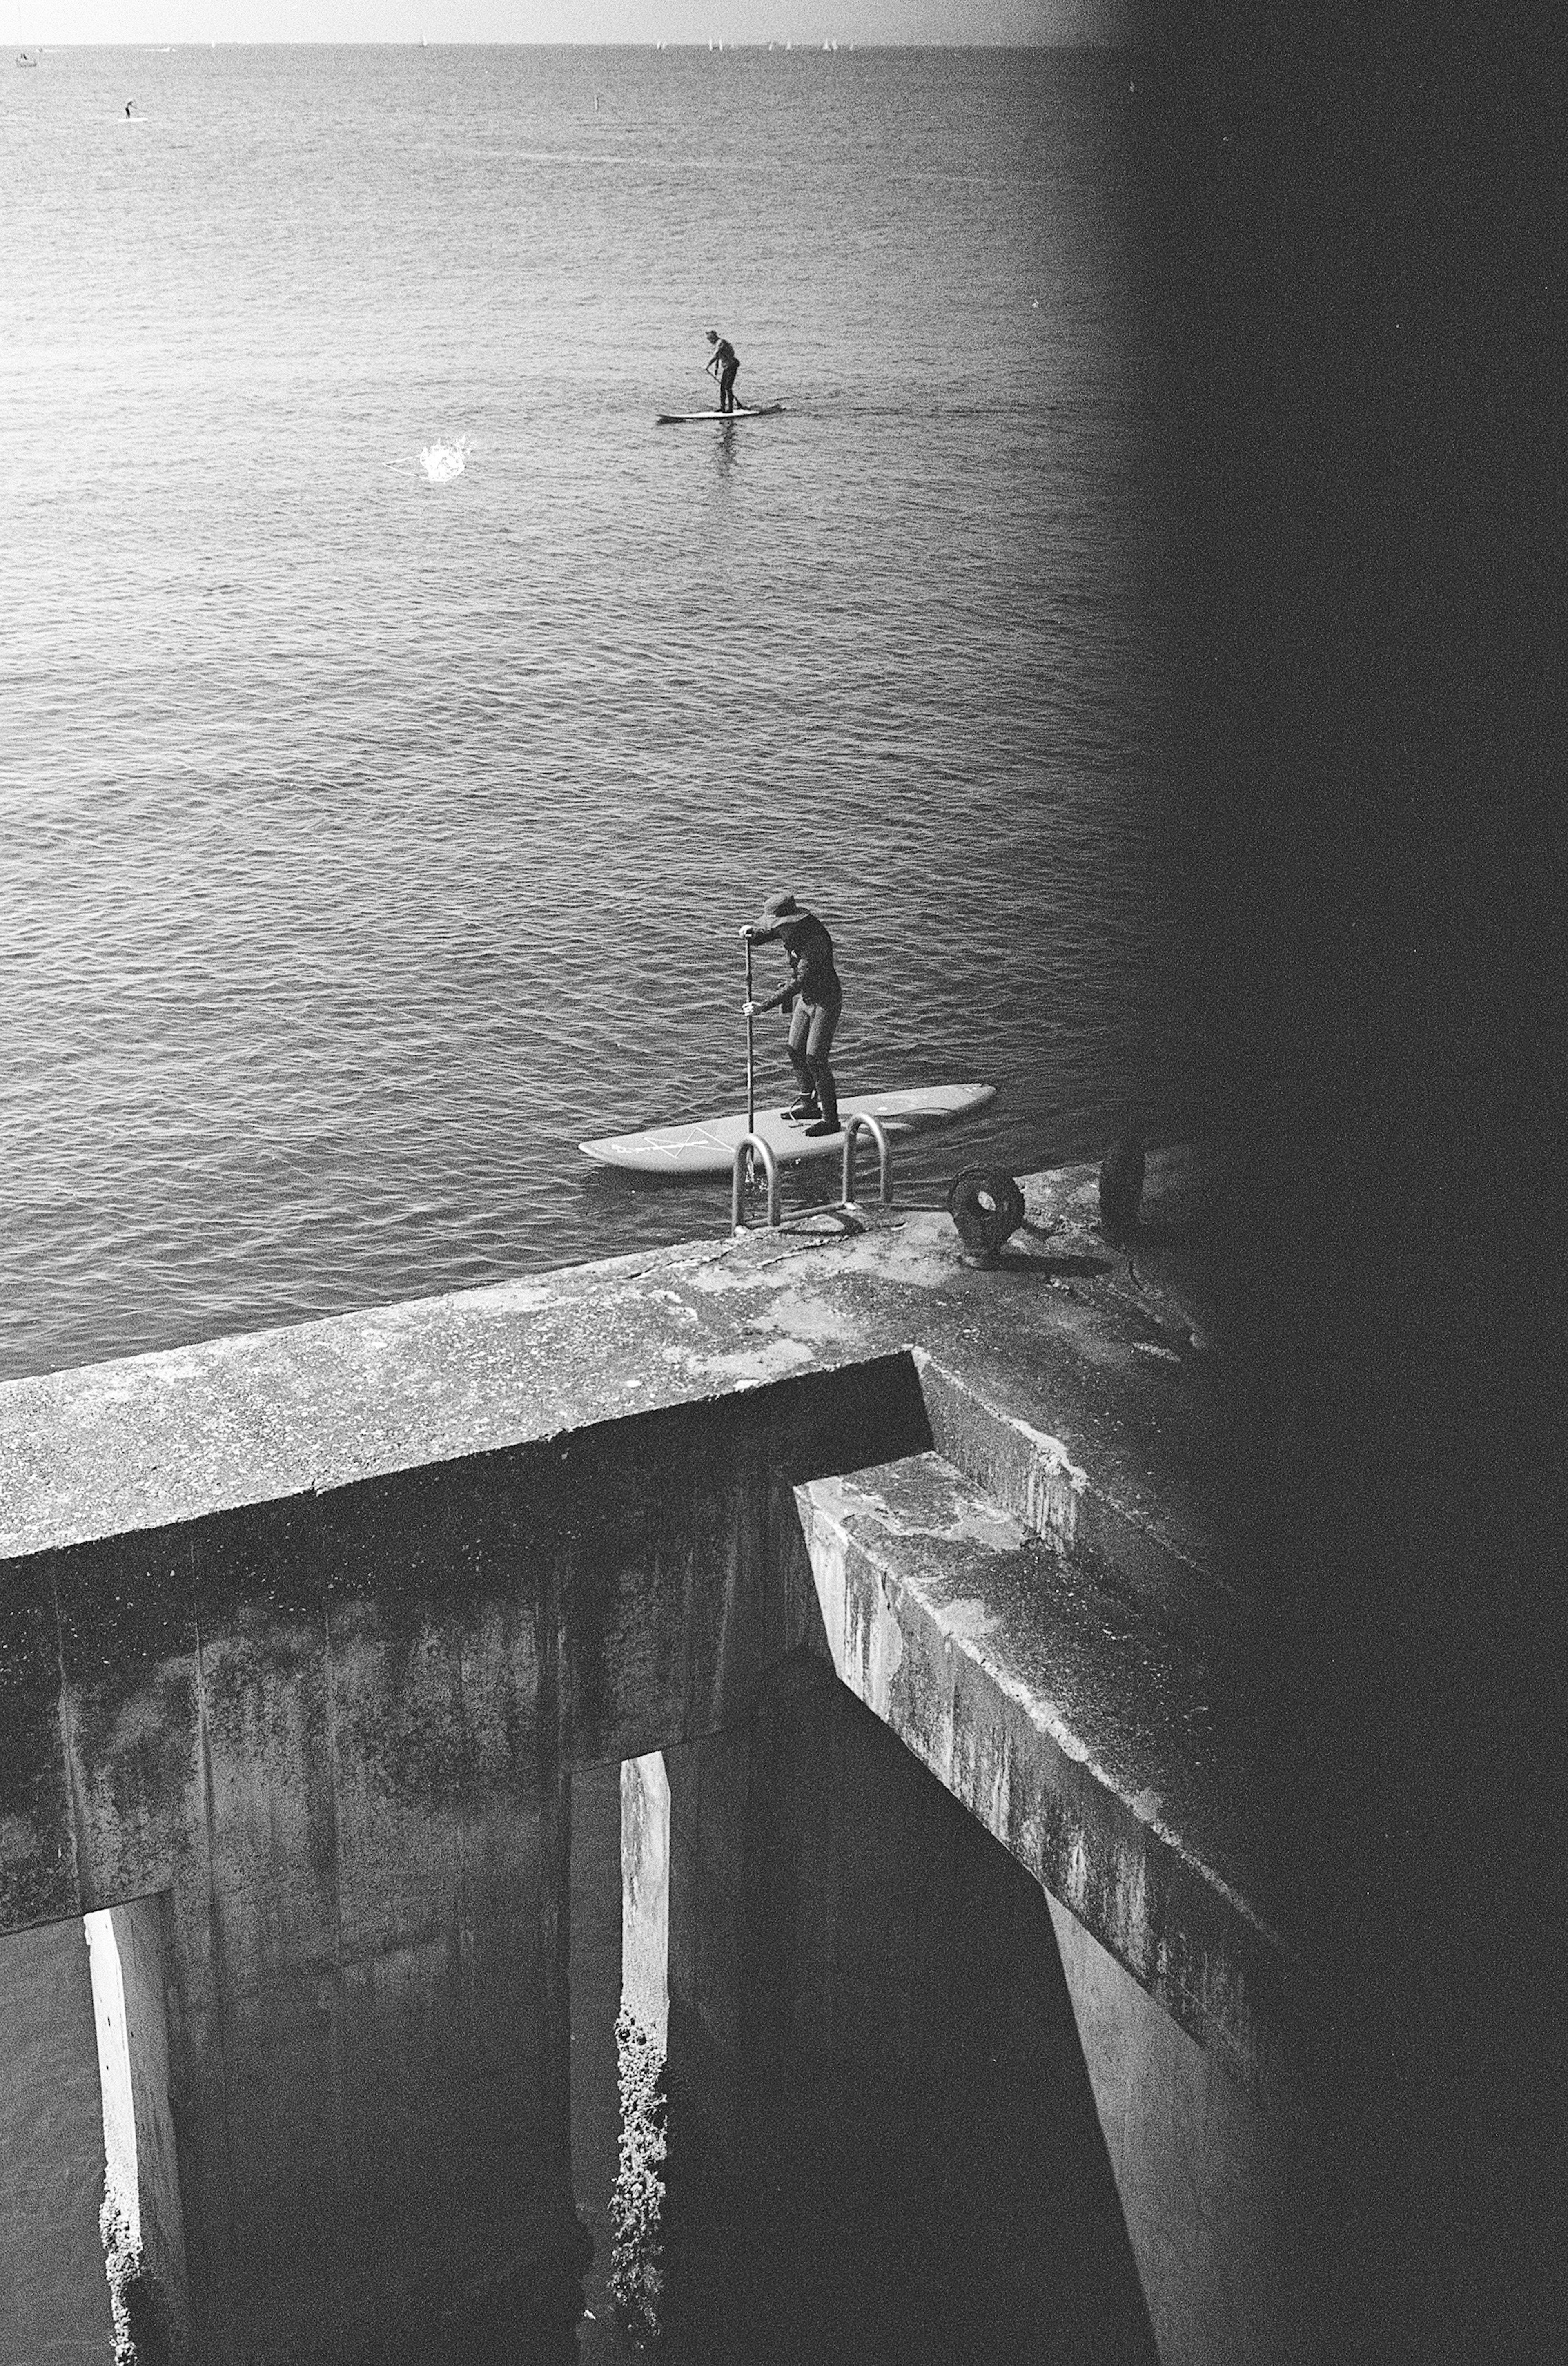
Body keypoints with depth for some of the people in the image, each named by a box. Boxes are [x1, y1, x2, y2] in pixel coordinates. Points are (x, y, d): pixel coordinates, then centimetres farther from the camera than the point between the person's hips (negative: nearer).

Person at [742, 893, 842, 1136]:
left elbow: (800, 981, -35)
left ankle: (830, 1119, -3)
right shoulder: (791, 930, -4)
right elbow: (764, 936, 14)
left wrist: (764, 1006, -37)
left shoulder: (815, 939, -31)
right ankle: (809, 1104, 33)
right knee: (796, 1052, 16)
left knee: (815, 1059, -11)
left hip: (826, 1002, -9)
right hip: (806, 999, 9)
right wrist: (751, 932, -12)